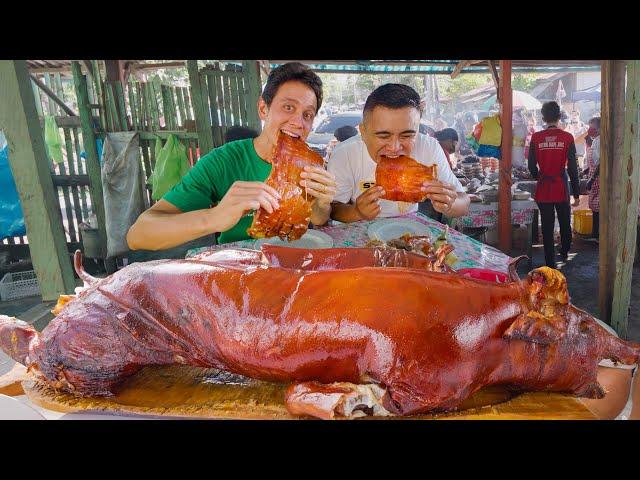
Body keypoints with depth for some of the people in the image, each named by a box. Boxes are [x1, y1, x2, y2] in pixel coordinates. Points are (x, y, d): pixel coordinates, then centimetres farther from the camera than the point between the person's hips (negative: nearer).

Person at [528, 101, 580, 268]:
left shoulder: (536, 138, -5)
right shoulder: (567, 137, -7)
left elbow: (532, 166, -1)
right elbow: (573, 168, -6)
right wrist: (576, 193, 1)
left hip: (543, 190, 0)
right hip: (561, 188, 0)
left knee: (547, 227, 7)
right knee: (565, 223, 21)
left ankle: (550, 262, 11)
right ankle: (564, 253, 38)